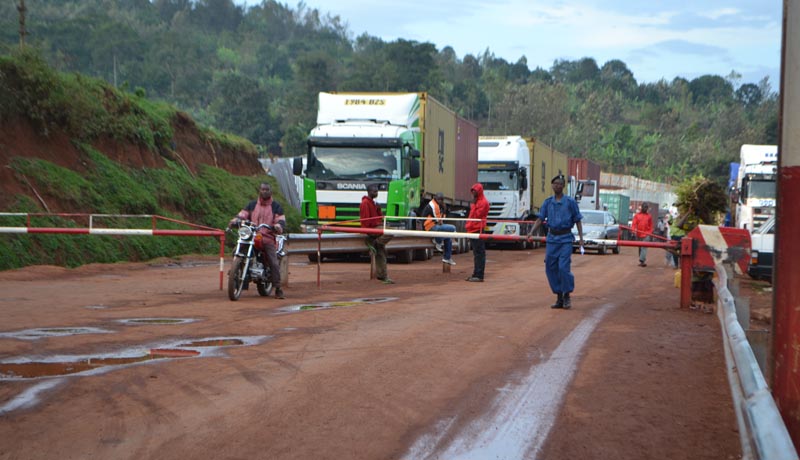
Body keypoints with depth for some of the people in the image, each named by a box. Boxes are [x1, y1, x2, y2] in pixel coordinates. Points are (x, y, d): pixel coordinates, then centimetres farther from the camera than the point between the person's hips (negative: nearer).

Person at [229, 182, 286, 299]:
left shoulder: (276, 206, 10)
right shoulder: (252, 205, 17)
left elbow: (281, 220, 0)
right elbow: (242, 215, 10)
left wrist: (277, 226, -23)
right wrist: (234, 221, -11)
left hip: (269, 239, -2)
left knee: (274, 263, -11)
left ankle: (278, 289, -5)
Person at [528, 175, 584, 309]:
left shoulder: (570, 202, 1)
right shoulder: (547, 202, 9)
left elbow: (577, 220, 4)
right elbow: (540, 219, 6)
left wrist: (581, 238, -4)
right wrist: (532, 232, -8)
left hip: (565, 239, -4)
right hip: (551, 238, 4)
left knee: (563, 267, -13)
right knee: (550, 268, 3)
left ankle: (567, 295, 4)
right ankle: (559, 297, 15)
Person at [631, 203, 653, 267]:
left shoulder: (649, 216, 7)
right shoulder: (637, 215, 7)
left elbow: (650, 226, 11)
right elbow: (634, 224, 1)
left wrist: (649, 233, 1)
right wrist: (634, 230, -16)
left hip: (646, 235, -2)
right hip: (638, 235, 2)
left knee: (644, 247, -15)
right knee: (640, 248, 9)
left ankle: (642, 260, -23)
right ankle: (642, 261, 18)